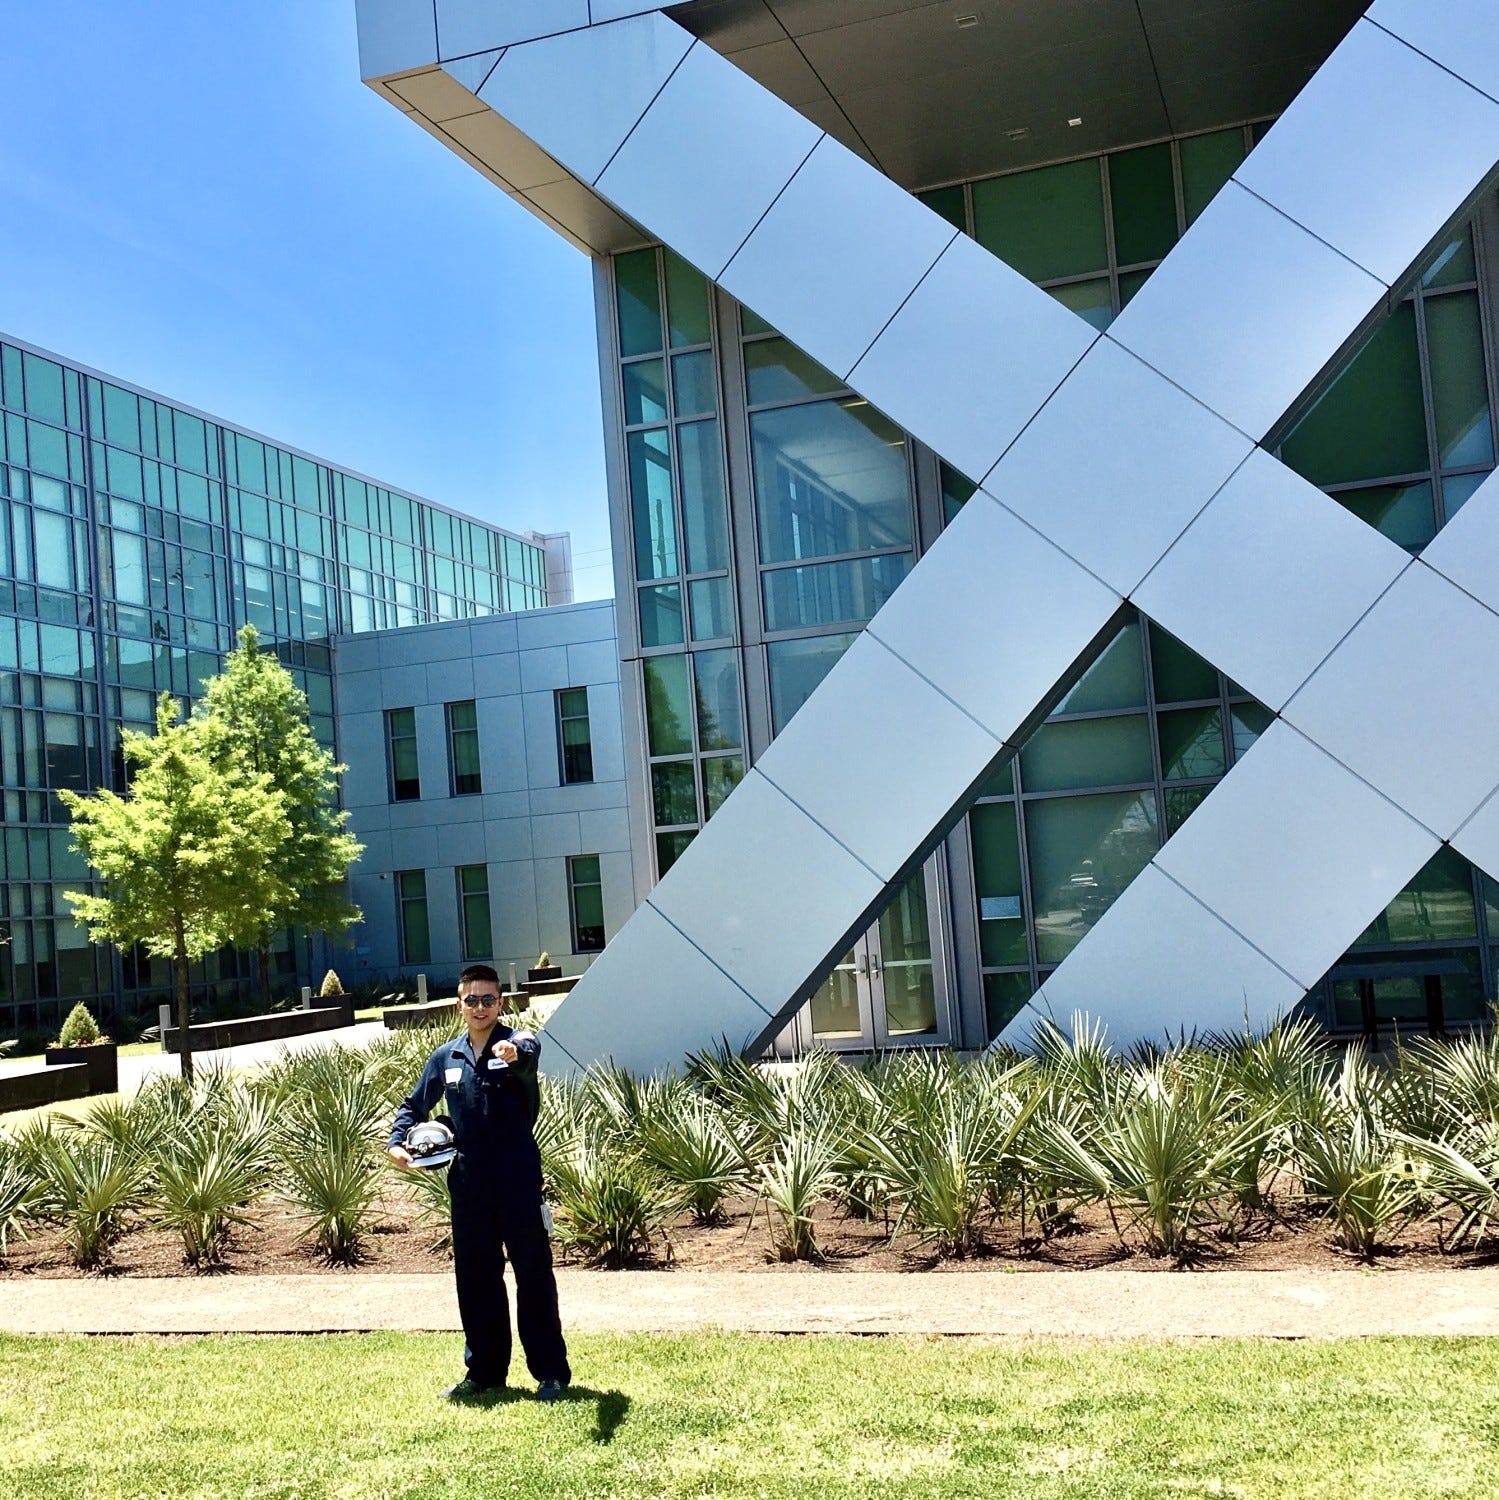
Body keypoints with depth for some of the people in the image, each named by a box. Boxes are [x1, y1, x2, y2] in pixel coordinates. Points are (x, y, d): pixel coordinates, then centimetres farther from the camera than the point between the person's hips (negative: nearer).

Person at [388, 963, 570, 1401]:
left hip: (517, 1181, -5)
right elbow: (415, 1105, 21)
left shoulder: (517, 1043, -6)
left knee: (534, 1274, 2)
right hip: (468, 1183, 5)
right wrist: (397, 1141, 3)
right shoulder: (446, 1057, 8)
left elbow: (529, 1053, -32)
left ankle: (551, 1372, 12)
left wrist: (513, 1053, -55)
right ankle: (485, 1370, 25)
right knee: (475, 1278, 12)